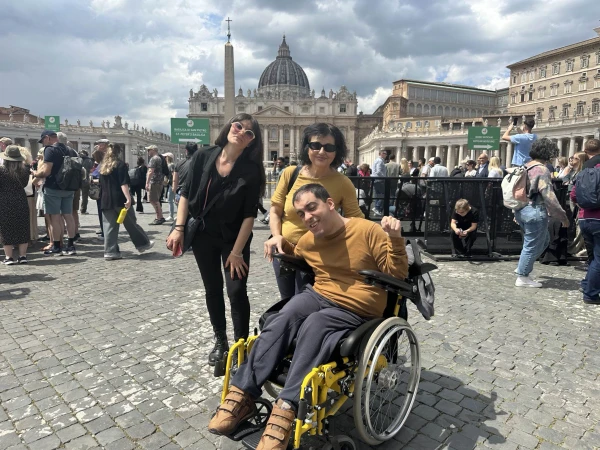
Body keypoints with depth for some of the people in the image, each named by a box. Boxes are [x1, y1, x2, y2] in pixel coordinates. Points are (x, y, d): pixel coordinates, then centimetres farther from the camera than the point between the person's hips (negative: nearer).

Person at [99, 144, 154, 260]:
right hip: (120, 200, -5)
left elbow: (101, 185, 20)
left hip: (106, 201, 6)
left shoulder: (103, 166, 14)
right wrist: (128, 198, -22)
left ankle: (110, 251, 2)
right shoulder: (120, 165, -6)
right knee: (131, 224, 7)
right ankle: (143, 244, 20)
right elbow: (123, 184, -17)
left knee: (109, 227, 4)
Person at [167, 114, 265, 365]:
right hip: (203, 236, 3)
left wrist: (236, 252, -16)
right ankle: (220, 341, 29)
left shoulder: (251, 171, -15)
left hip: (234, 238, -3)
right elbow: (186, 193, 1)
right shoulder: (203, 157, -7)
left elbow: (249, 215, -14)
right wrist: (179, 228, -7)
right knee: (213, 289, 13)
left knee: (236, 291, -6)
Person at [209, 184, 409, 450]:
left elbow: (398, 274, -9)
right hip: (319, 296, 5)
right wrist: (281, 242, 9)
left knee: (313, 325, -34)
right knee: (281, 320, -25)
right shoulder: (308, 241, 7)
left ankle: (286, 410, -35)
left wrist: (395, 239, -26)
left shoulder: (368, 231, -11)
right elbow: (296, 258, 31)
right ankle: (242, 395, -24)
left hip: (357, 311, -4)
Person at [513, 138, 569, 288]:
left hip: (521, 209, 9)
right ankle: (522, 277, 12)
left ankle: (522, 267, 25)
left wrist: (516, 212, 25)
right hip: (535, 211, -9)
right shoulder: (541, 170, -15)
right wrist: (562, 216, -12)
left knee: (543, 239, 23)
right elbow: (548, 195, -20)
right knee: (532, 245, 3)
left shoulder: (525, 167, 12)